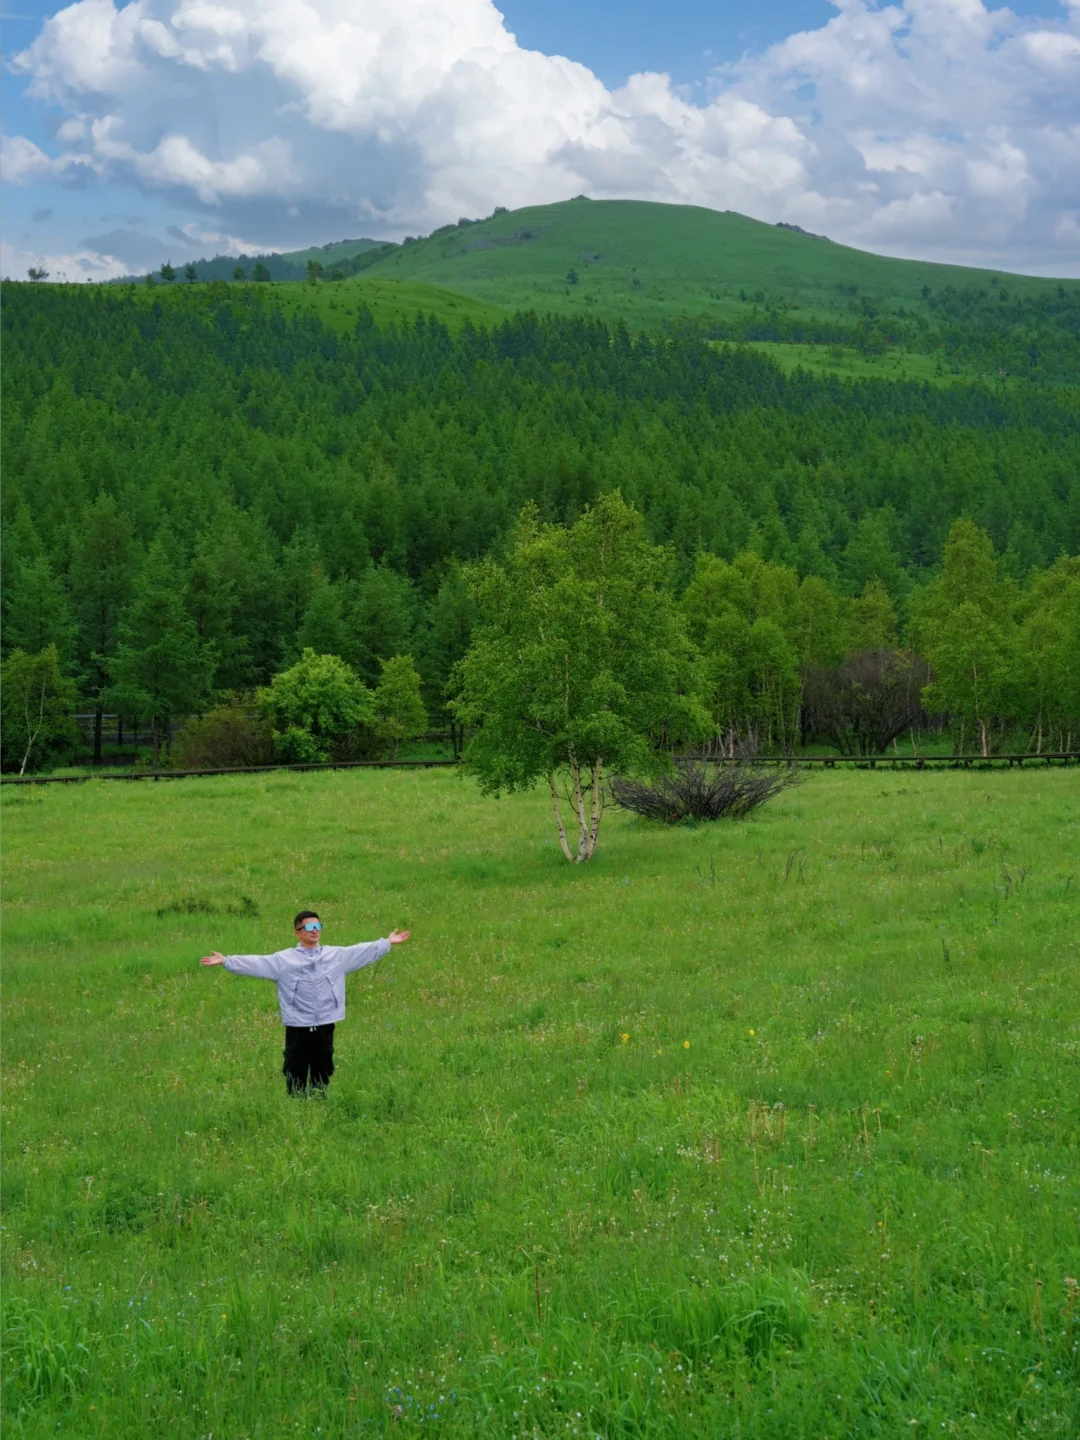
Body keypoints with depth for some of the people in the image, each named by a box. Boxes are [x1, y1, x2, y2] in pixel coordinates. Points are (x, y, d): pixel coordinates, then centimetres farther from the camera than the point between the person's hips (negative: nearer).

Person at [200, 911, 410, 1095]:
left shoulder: (337, 955, 7)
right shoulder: (283, 960, -1)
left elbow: (362, 952, 8)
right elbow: (256, 963, -7)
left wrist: (387, 943, 3)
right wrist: (226, 961, -16)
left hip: (325, 1028, 2)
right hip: (297, 1029, -2)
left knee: (322, 1077, 10)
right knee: (296, 1077, 2)